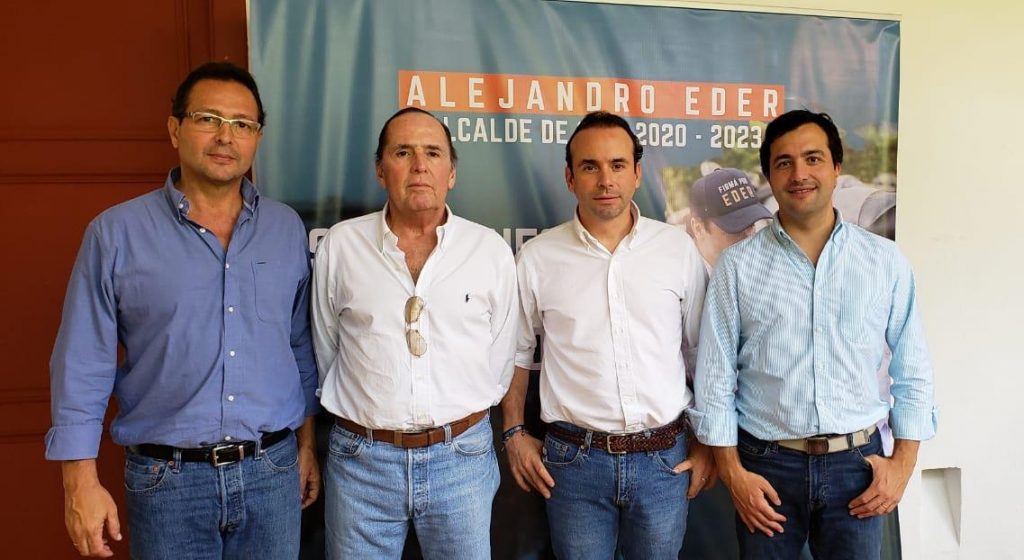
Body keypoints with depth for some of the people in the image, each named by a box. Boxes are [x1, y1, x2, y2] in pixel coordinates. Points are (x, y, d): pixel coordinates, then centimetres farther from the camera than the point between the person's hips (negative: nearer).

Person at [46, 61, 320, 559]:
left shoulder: (287, 229, 2)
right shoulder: (116, 233, -5)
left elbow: (301, 347, 8)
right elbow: (83, 365, -4)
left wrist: (307, 445, 10)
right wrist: (80, 481, -6)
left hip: (274, 471, 2)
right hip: (167, 478, -2)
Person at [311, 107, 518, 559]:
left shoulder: (492, 250, -2)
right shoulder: (339, 245, -1)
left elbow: (501, 358, 6)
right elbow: (324, 352, 8)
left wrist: (463, 427, 11)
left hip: (462, 458, 0)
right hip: (360, 461, 0)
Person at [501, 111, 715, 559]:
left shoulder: (678, 248, -1)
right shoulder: (537, 257, -3)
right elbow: (516, 351, 8)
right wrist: (514, 433, 4)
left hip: (664, 458, 1)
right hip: (573, 459, 0)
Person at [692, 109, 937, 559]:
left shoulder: (886, 261, 1)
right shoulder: (737, 265, -4)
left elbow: (912, 370, 6)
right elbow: (715, 376, -3)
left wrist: (903, 461, 0)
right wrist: (732, 471, -6)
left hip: (856, 462, 1)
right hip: (766, 464, -1)